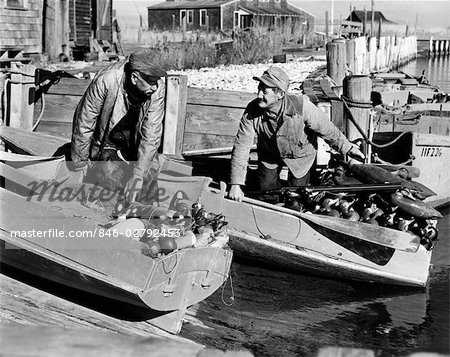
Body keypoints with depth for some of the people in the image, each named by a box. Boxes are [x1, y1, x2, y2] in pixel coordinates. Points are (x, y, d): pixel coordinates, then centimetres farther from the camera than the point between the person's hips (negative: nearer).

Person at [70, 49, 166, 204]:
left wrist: (138, 175, -27)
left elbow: (151, 134, -24)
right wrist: (80, 164, -12)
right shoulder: (106, 81, -33)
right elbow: (83, 125, -22)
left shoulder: (158, 87, -26)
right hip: (105, 138, -2)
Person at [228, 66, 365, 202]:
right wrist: (236, 184, -26)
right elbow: (241, 147, -25)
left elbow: (325, 128, -21)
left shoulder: (301, 107, -37)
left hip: (300, 152, -2)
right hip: (269, 154, 2)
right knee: (265, 189, 9)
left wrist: (347, 147, -11)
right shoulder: (251, 112, -30)